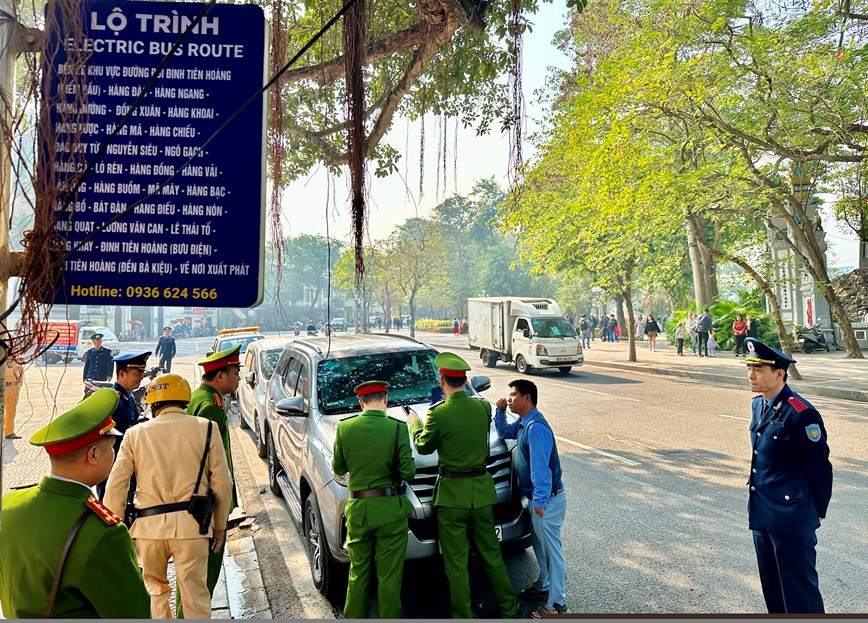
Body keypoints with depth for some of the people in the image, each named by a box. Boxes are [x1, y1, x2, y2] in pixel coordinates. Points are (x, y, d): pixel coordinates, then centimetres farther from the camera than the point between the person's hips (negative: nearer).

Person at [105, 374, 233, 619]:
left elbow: (116, 486, 2)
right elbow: (222, 484, -2)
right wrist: (220, 526, 9)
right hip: (191, 525, -1)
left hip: (149, 525, 2)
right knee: (195, 594, 9)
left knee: (155, 589, 23)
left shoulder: (135, 434, 3)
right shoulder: (206, 429, -1)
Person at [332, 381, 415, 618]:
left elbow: (338, 468, 5)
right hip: (390, 510, -3)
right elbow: (408, 473, -11)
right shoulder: (398, 429, -13)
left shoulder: (344, 428, -5)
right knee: (389, 578, 10)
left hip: (357, 509, 3)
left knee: (358, 573, 20)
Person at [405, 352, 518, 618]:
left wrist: (415, 424, 17)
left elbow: (423, 446, -3)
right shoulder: (483, 407, -6)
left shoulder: (438, 414, -19)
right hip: (481, 489, 5)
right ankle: (507, 607, 32)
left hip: (452, 494, -4)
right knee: (490, 552, 20)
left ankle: (464, 615, 20)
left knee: (456, 561, 10)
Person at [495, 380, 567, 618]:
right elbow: (504, 433, 24)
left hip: (548, 500, -10)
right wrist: (500, 411, 7)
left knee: (552, 550, 2)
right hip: (539, 498, 10)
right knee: (539, 545, 24)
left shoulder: (536, 428, -25)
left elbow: (540, 467, -29)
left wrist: (540, 501, -28)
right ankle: (543, 585, 41)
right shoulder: (523, 424, 6)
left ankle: (557, 603, 14)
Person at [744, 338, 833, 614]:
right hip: (761, 514, 8)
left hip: (791, 517, -8)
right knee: (772, 586, 22)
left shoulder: (801, 413, -21)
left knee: (800, 590, 7)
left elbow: (819, 467, -14)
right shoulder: (758, 404, 5)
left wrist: (817, 513, -6)